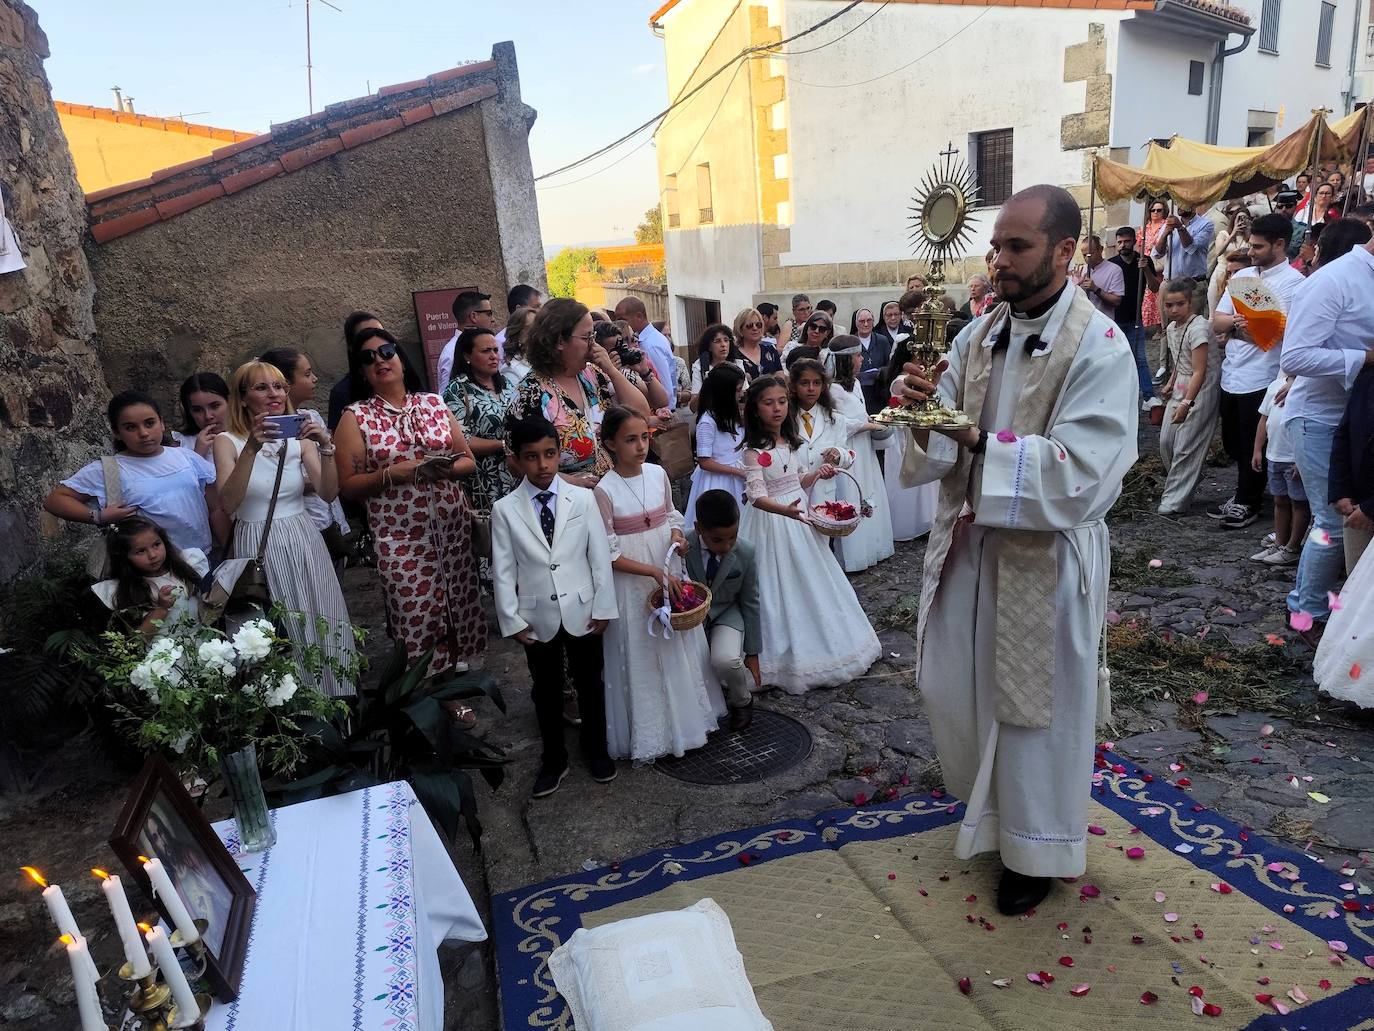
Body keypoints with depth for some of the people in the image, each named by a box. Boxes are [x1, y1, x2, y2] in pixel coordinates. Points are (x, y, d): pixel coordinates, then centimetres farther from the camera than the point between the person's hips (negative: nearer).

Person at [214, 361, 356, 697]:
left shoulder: (299, 438, 7)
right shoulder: (228, 441, -2)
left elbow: (328, 493, -4)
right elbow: (228, 503, -16)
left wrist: (326, 448, -18)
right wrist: (251, 449, -26)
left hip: (304, 542, 3)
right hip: (258, 546, -3)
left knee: (319, 625, 6)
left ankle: (329, 704, 22)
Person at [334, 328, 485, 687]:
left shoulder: (434, 402, 9)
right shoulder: (356, 417, 0)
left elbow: (469, 461, 10)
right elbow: (348, 485, -2)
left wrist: (446, 469, -10)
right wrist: (392, 474, -16)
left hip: (453, 528, 3)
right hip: (401, 539, -3)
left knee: (458, 610, 8)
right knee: (418, 619, -2)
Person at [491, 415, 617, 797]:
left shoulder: (583, 499, -8)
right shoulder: (505, 509, -8)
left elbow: (600, 556, -5)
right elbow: (503, 570, -4)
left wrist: (603, 607, -6)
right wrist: (512, 619, -7)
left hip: (581, 611, 0)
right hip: (537, 617, 0)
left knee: (589, 683, 17)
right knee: (546, 690, 15)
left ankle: (595, 749, 38)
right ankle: (553, 758, 34)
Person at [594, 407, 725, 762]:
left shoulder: (658, 474, -2)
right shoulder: (605, 491, -17)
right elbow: (609, 555, -15)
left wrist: (677, 536, -9)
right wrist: (655, 573, -20)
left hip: (670, 573, 5)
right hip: (632, 583, -5)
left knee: (679, 647, 16)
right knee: (640, 656, 6)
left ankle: (686, 715, 37)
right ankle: (648, 732, 24)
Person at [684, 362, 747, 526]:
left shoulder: (731, 414, 5)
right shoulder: (707, 422, -19)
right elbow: (704, 462, -19)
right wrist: (738, 471, -16)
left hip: (737, 479, 7)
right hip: (717, 480, -7)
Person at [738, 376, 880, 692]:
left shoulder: (791, 443, 5)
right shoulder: (754, 450, -18)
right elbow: (757, 497, -28)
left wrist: (817, 473, -1)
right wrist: (786, 509, -44)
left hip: (799, 517, 8)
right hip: (772, 520, -7)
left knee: (810, 581, 16)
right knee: (781, 585, -1)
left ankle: (818, 644, 32)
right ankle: (786, 655, 14)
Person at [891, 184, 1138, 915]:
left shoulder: (1100, 349, -15)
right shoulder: (982, 333, 3)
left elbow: (1078, 474, -23)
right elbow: (942, 436, 0)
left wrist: (977, 438, -29)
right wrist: (923, 406, -21)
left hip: (1044, 557, -6)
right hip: (968, 543, 6)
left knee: (1034, 704, 10)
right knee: (956, 687, 16)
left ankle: (1035, 848, 35)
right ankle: (991, 808, 46)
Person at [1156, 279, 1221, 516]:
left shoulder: (1198, 328, -18)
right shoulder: (1171, 328, 8)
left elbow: (1199, 372, -22)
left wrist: (1186, 403, -26)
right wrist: (1170, 383, 9)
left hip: (1201, 391, -8)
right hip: (1181, 389, 8)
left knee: (1185, 447, -7)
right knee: (1166, 440, 6)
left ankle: (1175, 502, -3)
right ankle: (1185, 484, 24)